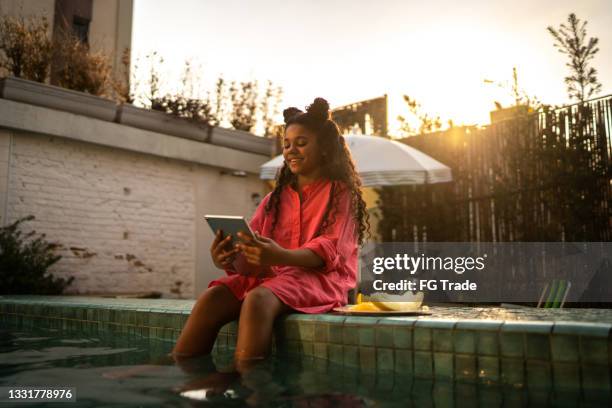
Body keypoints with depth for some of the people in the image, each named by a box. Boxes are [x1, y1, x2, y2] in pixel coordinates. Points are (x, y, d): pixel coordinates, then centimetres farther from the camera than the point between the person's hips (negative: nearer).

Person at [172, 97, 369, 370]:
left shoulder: (339, 193, 6)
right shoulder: (275, 198, 21)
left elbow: (329, 251, -10)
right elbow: (250, 244, 8)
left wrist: (280, 256, -30)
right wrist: (228, 259, -18)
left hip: (321, 277, -5)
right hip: (272, 274, 5)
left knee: (257, 299, -35)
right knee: (213, 297, -24)